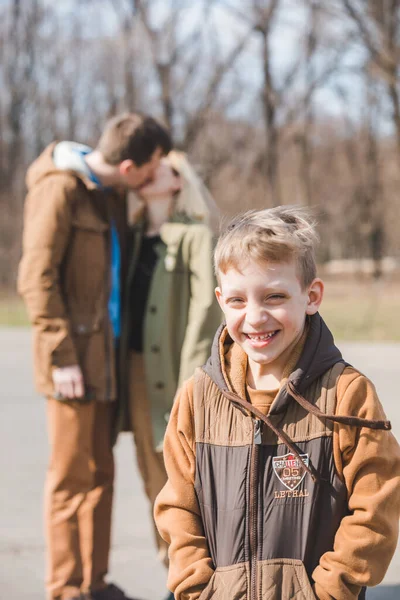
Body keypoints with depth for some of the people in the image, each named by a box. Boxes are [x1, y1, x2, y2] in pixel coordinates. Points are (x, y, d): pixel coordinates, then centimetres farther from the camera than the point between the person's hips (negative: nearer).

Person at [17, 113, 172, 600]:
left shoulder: (110, 193, 12)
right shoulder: (59, 190, -13)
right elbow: (36, 278, -16)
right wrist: (61, 355, -18)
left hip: (106, 354, 8)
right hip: (74, 356, -8)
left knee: (100, 472, 13)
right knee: (71, 476, -2)